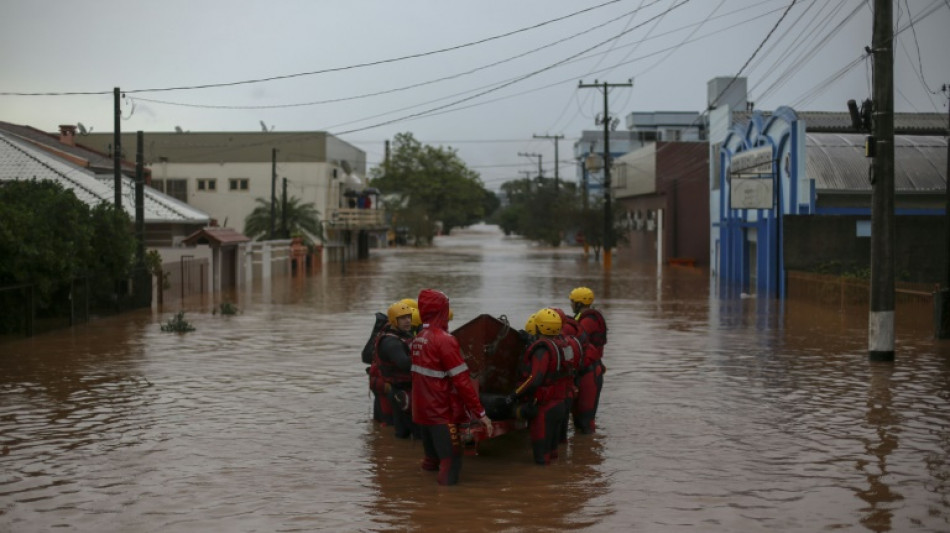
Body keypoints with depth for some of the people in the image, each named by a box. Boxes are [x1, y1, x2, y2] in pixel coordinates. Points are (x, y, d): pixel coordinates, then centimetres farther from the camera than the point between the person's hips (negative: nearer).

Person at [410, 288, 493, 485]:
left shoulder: (417, 339, 7)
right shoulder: (444, 340, -17)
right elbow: (462, 381, -19)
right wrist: (480, 413, -15)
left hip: (421, 410, 8)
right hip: (442, 413, -8)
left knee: (432, 459, 20)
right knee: (451, 462, -4)